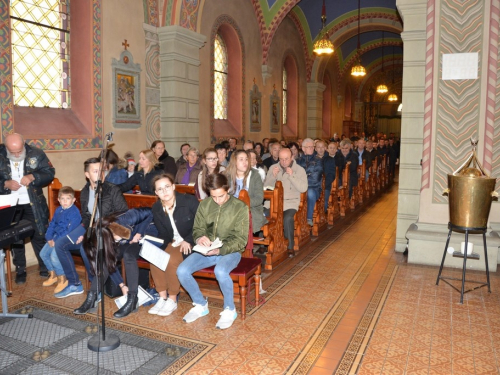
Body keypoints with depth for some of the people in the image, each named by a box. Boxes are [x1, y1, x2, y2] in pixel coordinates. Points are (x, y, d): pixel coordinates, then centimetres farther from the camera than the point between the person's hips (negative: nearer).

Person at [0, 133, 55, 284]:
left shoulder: (36, 154, -8)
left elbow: (50, 173, -5)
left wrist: (32, 177, -21)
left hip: (33, 205, -1)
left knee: (40, 236, 9)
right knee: (15, 239, 13)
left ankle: (44, 267, 27)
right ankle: (20, 270, 29)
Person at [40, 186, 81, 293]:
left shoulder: (74, 212, -17)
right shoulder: (58, 210, 10)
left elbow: (70, 230, -22)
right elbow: (52, 224, 15)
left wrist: (56, 240, -21)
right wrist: (49, 238, 0)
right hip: (56, 237, 9)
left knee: (54, 256, -23)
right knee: (43, 253, 11)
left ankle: (63, 279, -3)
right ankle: (53, 275, 29)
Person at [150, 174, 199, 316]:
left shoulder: (189, 201, -14)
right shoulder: (156, 208, 2)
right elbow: (163, 234, 7)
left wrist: (188, 241, -15)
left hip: (190, 243, -5)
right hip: (172, 243, 5)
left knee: (172, 260, -30)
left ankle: (172, 300, -11)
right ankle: (162, 298, -6)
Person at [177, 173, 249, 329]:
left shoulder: (240, 207, -9)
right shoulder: (204, 205, 2)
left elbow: (241, 239, -11)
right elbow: (197, 228, 8)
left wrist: (220, 250, -26)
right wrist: (199, 238, -18)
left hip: (230, 251, -4)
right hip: (207, 250, 5)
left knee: (220, 271, -37)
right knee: (182, 271, -18)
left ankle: (229, 309, -8)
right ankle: (201, 305, 7)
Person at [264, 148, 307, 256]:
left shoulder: (299, 170, 3)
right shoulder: (273, 168, 11)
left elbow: (303, 188, -9)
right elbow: (266, 186, 8)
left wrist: (291, 176, -16)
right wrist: (273, 176, -9)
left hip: (291, 202, -3)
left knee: (287, 218, -32)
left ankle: (290, 246, -12)